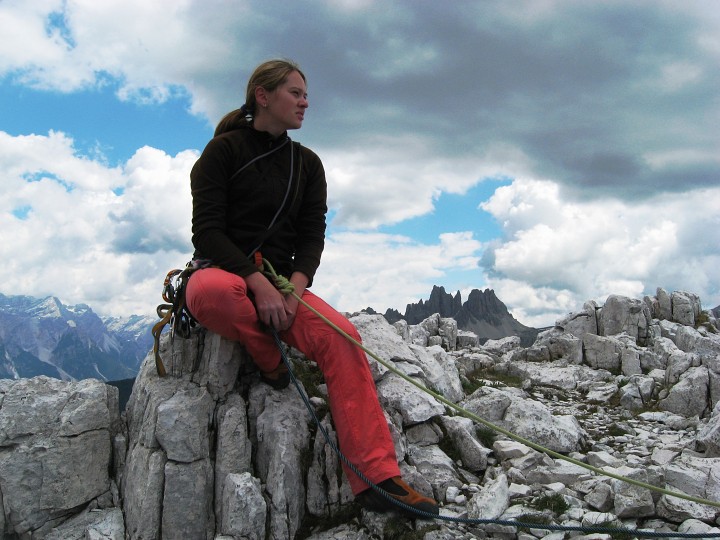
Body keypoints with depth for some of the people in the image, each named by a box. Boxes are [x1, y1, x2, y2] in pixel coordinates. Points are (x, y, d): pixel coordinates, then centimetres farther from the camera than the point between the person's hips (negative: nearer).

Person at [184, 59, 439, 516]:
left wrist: (294, 288, -15)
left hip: (281, 280, 4)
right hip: (222, 270, -4)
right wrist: (258, 282, -24)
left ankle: (375, 478, -26)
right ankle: (268, 358, -11)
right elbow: (207, 229, -11)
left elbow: (312, 236, 6)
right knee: (211, 293, -43)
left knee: (340, 336, -25)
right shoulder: (225, 150, -2)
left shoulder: (307, 164, 12)